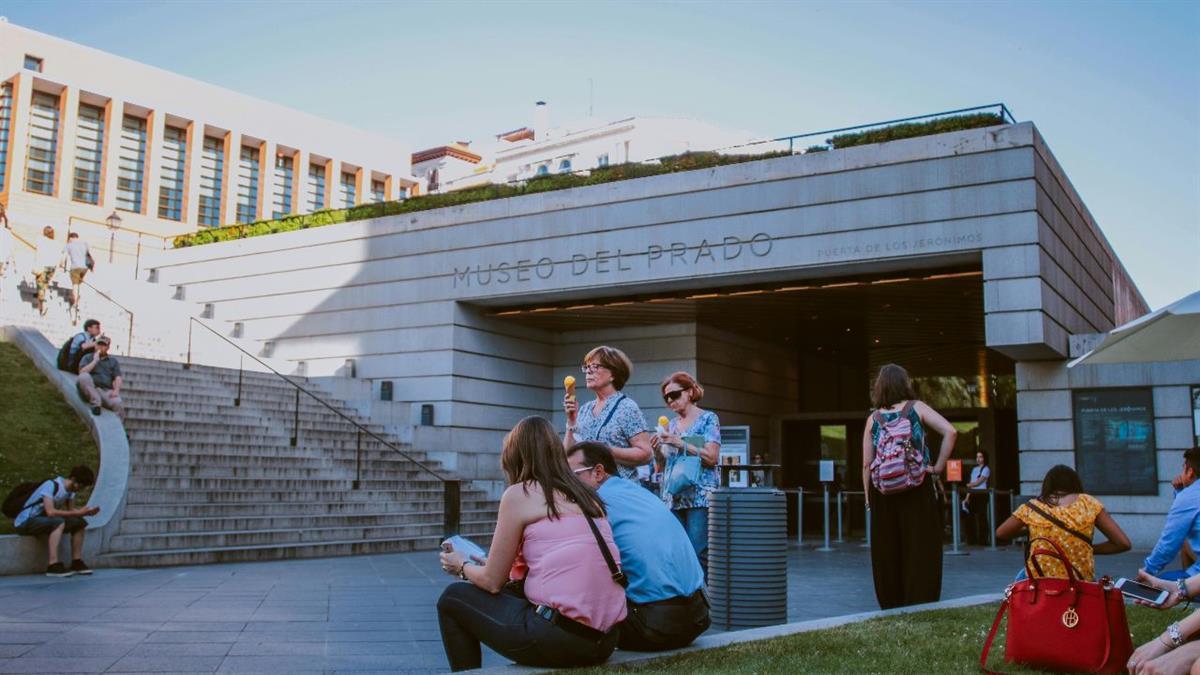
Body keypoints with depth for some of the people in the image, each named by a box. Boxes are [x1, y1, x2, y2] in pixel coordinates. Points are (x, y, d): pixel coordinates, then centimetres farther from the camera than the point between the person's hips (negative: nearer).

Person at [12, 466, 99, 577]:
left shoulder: (71, 489, 2)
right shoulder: (50, 486, -24)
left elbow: (71, 510, 4)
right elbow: (50, 512, -34)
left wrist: (86, 512, -16)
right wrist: (78, 513, -31)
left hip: (42, 519, 9)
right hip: (25, 522, -8)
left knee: (79, 522, -4)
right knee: (59, 522, -34)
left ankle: (77, 562, 0)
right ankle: (54, 565, -36)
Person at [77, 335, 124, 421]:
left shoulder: (113, 361, 23)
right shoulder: (87, 357, 19)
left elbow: (117, 378, 9)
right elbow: (82, 372, 0)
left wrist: (116, 390, -10)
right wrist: (95, 361, -1)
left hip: (107, 391, 0)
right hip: (90, 390, 0)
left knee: (118, 404, -32)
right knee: (84, 376, -33)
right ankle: (95, 403, -30)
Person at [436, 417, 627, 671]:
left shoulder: (519, 494, -1)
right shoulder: (585, 496, 17)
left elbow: (492, 582, 4)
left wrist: (463, 566, 26)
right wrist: (487, 563, 36)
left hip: (561, 636, -7)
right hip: (604, 639, 7)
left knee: (453, 599, 15)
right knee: (512, 593, 32)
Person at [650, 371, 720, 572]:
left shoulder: (708, 419, 2)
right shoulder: (672, 424, 18)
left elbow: (712, 457, -8)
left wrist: (681, 444, -15)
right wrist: (657, 451, -2)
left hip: (700, 497, -5)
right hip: (674, 497, 6)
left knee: (698, 554, -12)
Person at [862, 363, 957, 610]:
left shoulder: (873, 419, 3)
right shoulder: (916, 408, 0)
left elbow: (867, 464, 1)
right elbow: (950, 432, -13)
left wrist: (868, 497, 10)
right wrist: (938, 466, -5)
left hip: (884, 495, 2)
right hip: (918, 491, -2)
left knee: (887, 554, 10)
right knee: (920, 552, 4)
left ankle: (892, 607, 18)